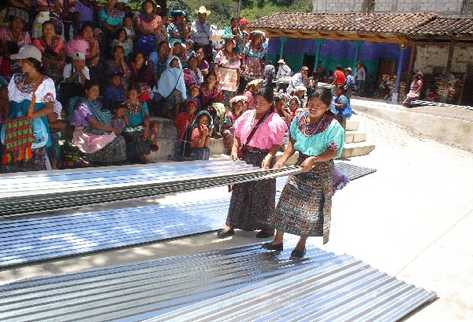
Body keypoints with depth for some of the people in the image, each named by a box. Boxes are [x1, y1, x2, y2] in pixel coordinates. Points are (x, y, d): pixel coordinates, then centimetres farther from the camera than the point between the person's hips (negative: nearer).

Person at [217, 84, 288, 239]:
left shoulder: (275, 121, -10)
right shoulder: (247, 115, 6)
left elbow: (277, 144, -11)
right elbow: (237, 135, 13)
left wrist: (268, 157, -25)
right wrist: (235, 148, -1)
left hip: (262, 159, -5)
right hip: (245, 157, 5)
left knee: (262, 193, 4)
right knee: (239, 190, 9)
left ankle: (267, 226, 21)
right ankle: (230, 224, 17)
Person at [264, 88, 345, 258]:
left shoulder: (333, 126, -17)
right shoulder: (300, 118, -2)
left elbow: (333, 152, -18)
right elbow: (293, 141, 6)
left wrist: (314, 160, -30)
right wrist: (283, 159, -6)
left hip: (321, 170, -5)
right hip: (301, 166, 5)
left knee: (311, 208, 6)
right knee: (285, 202, 3)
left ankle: (301, 244, 24)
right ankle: (278, 240, 16)